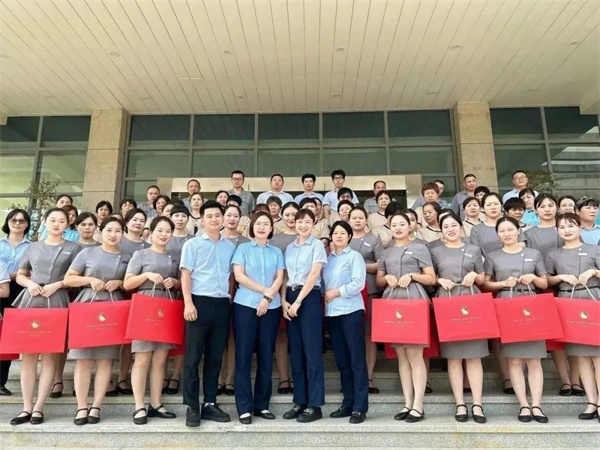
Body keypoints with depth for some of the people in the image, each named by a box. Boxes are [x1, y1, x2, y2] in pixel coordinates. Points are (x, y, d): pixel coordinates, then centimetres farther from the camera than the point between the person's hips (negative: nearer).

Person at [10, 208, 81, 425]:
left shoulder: (73, 248, 7)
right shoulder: (33, 247, 15)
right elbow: (20, 275, 17)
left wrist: (57, 284, -12)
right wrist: (29, 283, -4)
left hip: (56, 302, -3)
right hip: (30, 300, 3)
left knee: (49, 354, -2)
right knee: (28, 354, 2)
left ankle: (39, 408, 4)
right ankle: (27, 407, 8)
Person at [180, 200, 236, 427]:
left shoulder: (230, 246, 13)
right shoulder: (192, 244, 3)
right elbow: (186, 275, -2)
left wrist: (232, 300, 7)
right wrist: (188, 303, -13)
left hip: (223, 304, 4)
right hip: (200, 302, -3)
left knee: (215, 356, 9)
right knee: (193, 356, 0)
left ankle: (210, 403, 19)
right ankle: (192, 406, 9)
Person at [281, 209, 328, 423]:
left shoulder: (317, 245, -1)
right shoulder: (290, 247, 14)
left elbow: (314, 274, -10)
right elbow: (285, 276, 12)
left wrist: (299, 301, -14)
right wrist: (284, 300, -2)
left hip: (309, 298, -5)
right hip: (290, 298, 6)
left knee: (312, 351, -3)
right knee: (295, 351, 8)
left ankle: (314, 405, 4)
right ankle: (299, 401, 18)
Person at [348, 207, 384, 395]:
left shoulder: (374, 240, 9)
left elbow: (382, 265, 0)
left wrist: (361, 266, -10)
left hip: (369, 291, -2)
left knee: (369, 334, 1)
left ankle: (369, 378, 7)